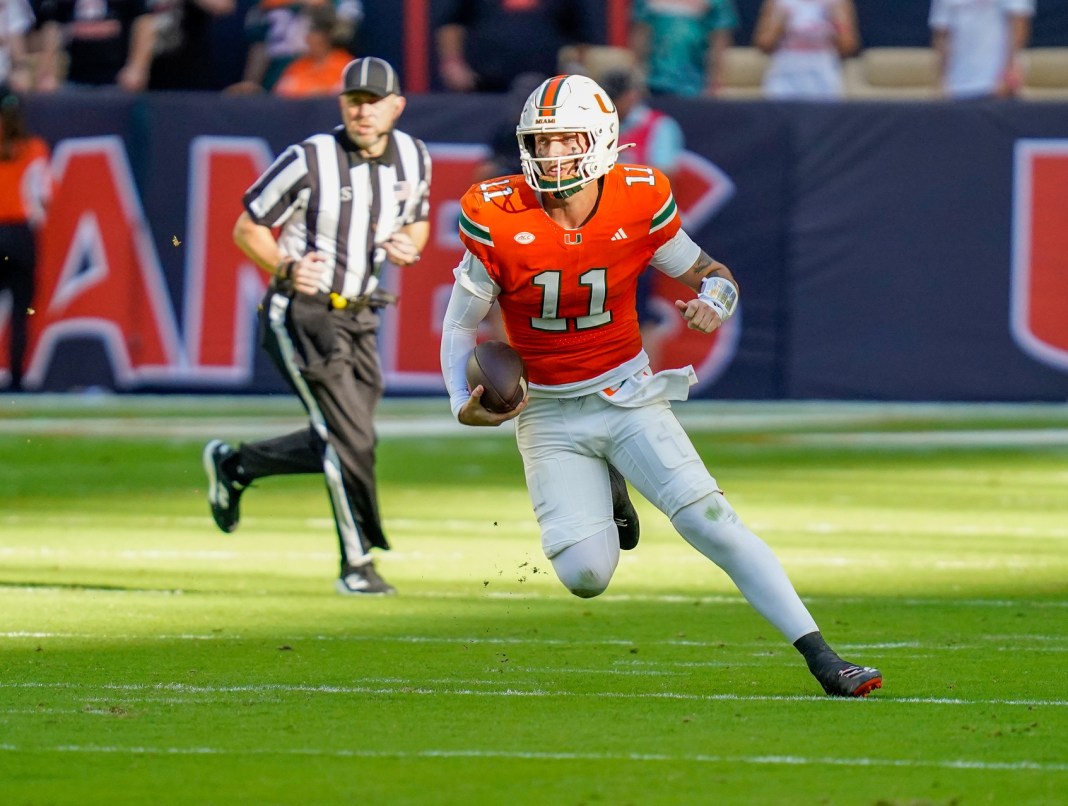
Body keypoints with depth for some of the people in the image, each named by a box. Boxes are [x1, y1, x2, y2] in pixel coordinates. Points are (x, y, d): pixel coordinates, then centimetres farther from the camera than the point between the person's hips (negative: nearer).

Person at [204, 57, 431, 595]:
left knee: (345, 444, 11)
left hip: (358, 320, 7)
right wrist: (286, 267, -24)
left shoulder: (413, 158, 3)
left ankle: (233, 465, 34)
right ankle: (357, 565, 0)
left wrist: (409, 244, -4)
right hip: (300, 314, -7)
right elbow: (247, 228, -6)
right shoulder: (309, 161, -14)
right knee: (351, 438, -13)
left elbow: (417, 221, 20)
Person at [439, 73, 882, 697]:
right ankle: (603, 502, 25)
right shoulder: (499, 218, -12)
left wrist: (713, 303, -20)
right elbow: (462, 321, -1)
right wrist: (464, 401, -17)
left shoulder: (639, 205, -9)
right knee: (586, 576, -13)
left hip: (628, 394, 0)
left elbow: (713, 274, 5)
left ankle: (822, 659, -13)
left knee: (713, 522, -16)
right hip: (549, 413, 0)